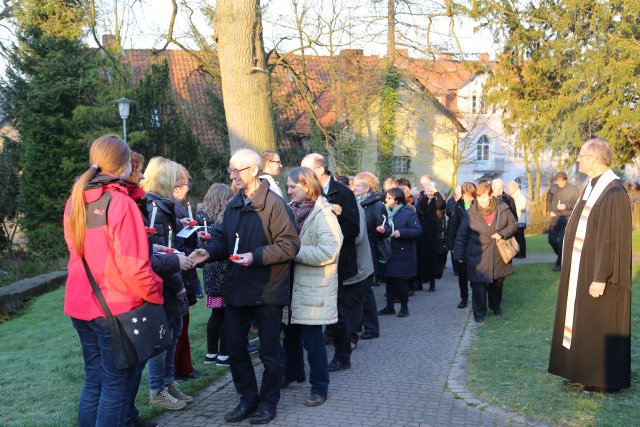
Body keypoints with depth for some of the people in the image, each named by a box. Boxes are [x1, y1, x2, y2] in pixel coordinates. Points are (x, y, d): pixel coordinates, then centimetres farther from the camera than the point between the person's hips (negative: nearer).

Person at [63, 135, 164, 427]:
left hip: (81, 305, 7)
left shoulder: (75, 201, 4)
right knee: (116, 386, 5)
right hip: (116, 307, -7)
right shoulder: (120, 202, -18)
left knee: (93, 381, 18)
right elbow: (133, 266, -20)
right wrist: (156, 296, -6)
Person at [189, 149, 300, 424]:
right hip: (236, 289, 7)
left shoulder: (274, 204, -13)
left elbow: (289, 245, -17)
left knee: (269, 351, 8)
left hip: (267, 291, -7)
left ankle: (268, 402, 23)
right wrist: (209, 252, -5)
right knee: (235, 348, 12)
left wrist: (256, 256, -26)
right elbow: (224, 241, 16)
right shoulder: (233, 205, 10)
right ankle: (248, 399, 28)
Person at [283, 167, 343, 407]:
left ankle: (320, 388, 11)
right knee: (291, 331, 19)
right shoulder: (293, 210, 7)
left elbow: (327, 252, -25)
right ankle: (294, 371, 40)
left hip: (314, 287, -7)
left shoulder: (323, 215, -15)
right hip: (294, 283, 7)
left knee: (312, 338, -2)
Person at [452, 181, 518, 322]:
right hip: (478, 256, -2)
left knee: (497, 282, 14)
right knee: (479, 284, -5)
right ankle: (479, 312, 10)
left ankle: (496, 307, 37)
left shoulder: (502, 208, -5)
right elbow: (462, 235, -1)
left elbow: (514, 224, 5)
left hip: (498, 255, 2)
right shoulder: (471, 213, -6)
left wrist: (502, 234, -13)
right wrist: (459, 255, -2)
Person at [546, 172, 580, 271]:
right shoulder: (553, 188, 5)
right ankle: (562, 256, 32)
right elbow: (548, 200, 18)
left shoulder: (573, 189, -5)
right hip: (555, 217, 5)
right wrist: (550, 211, 3)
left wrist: (566, 206, -20)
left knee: (562, 241, -7)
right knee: (552, 239, 6)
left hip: (567, 218, -5)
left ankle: (559, 264, 1)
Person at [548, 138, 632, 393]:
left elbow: (612, 239, -23)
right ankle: (584, 371, 27)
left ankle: (605, 379, 14)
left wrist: (601, 278, -23)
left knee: (599, 325, 1)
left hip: (596, 272, -9)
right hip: (581, 270, 9)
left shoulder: (613, 193, -21)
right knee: (581, 320, 16)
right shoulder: (592, 187, 9)